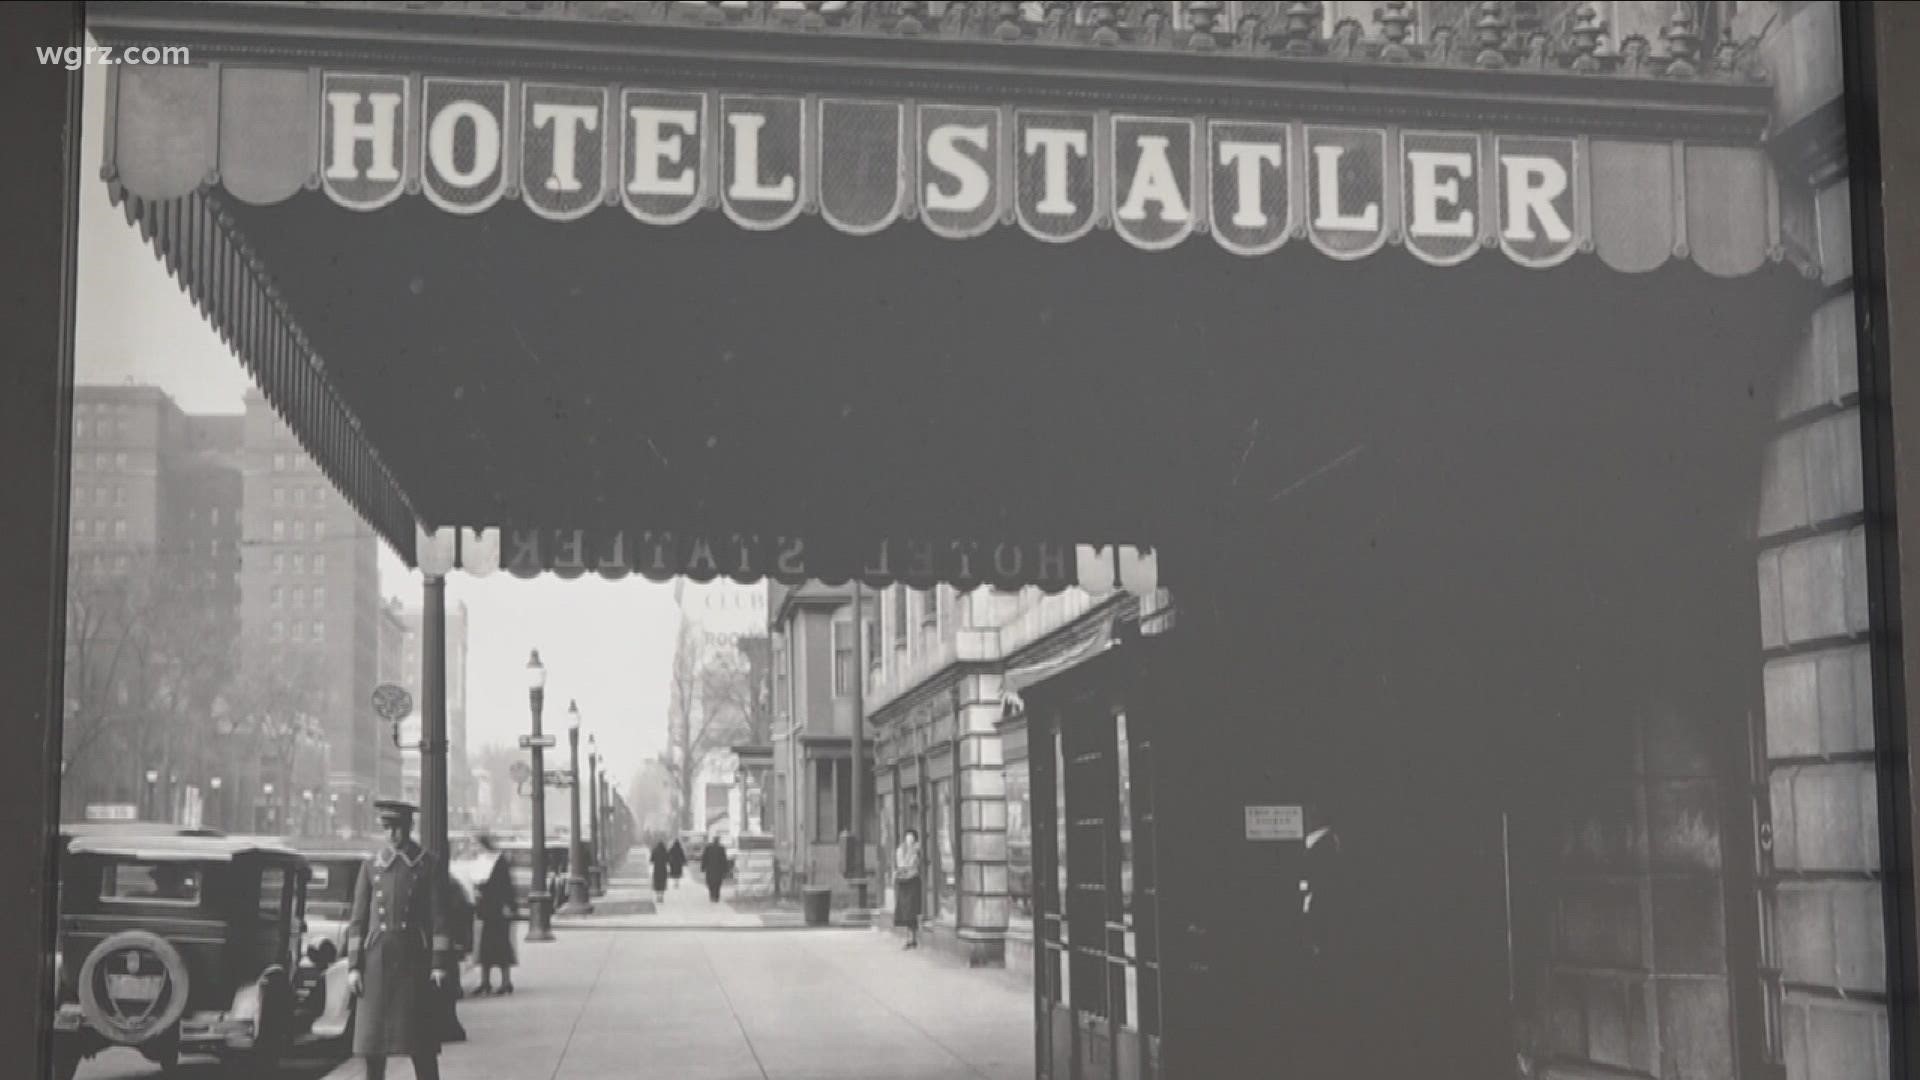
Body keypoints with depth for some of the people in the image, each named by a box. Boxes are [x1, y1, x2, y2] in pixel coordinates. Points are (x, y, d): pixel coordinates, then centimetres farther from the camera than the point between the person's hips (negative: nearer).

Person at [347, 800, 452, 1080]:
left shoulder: (429, 865, 1)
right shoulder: (371, 866, 9)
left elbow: (440, 918, -2)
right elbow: (358, 920, 8)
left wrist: (440, 965, -9)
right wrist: (353, 966, 1)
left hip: (415, 961, -2)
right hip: (377, 960, 2)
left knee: (421, 1044, -1)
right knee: (372, 1037, 3)